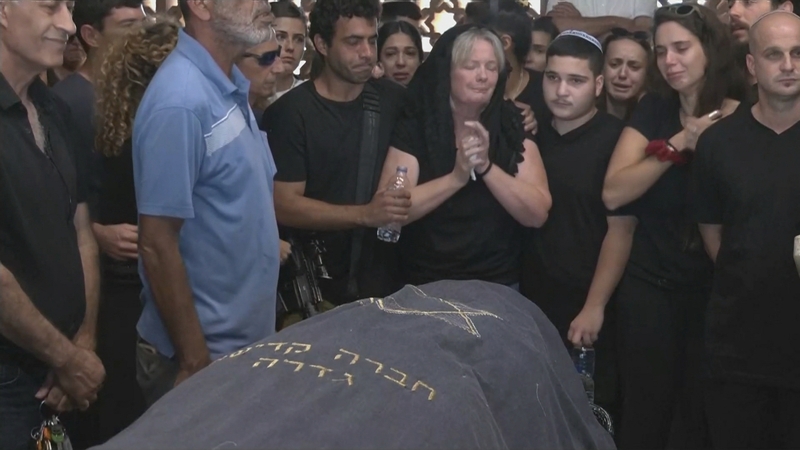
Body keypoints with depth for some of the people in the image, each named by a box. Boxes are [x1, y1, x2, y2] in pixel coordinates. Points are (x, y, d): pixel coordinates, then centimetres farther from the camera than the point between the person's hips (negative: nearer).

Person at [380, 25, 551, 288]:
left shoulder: (513, 127, -3)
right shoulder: (414, 128, -6)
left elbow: (537, 214, -12)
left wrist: (486, 167, -23)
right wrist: (456, 177, -25)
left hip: (498, 285, 1)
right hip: (425, 285, -1)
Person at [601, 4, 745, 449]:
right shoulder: (653, 109, 0)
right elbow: (614, 193, -11)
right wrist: (679, 143, -18)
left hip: (716, 290, -1)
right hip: (649, 286, 2)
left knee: (702, 414, 11)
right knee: (643, 412, 9)